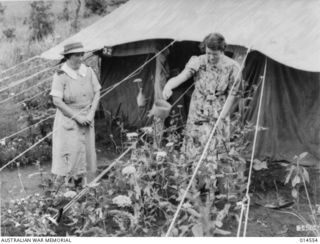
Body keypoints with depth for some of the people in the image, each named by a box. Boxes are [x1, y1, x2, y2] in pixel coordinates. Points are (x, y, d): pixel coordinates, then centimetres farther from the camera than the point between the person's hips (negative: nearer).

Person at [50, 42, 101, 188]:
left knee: (86, 151, 7)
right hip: (68, 120, -5)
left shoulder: (88, 72, 3)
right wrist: (76, 116, -15)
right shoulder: (61, 75, -11)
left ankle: (80, 184, 18)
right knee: (69, 154, -7)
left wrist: (91, 114, -6)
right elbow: (57, 101, -14)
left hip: (86, 120, 5)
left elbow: (97, 93, 7)